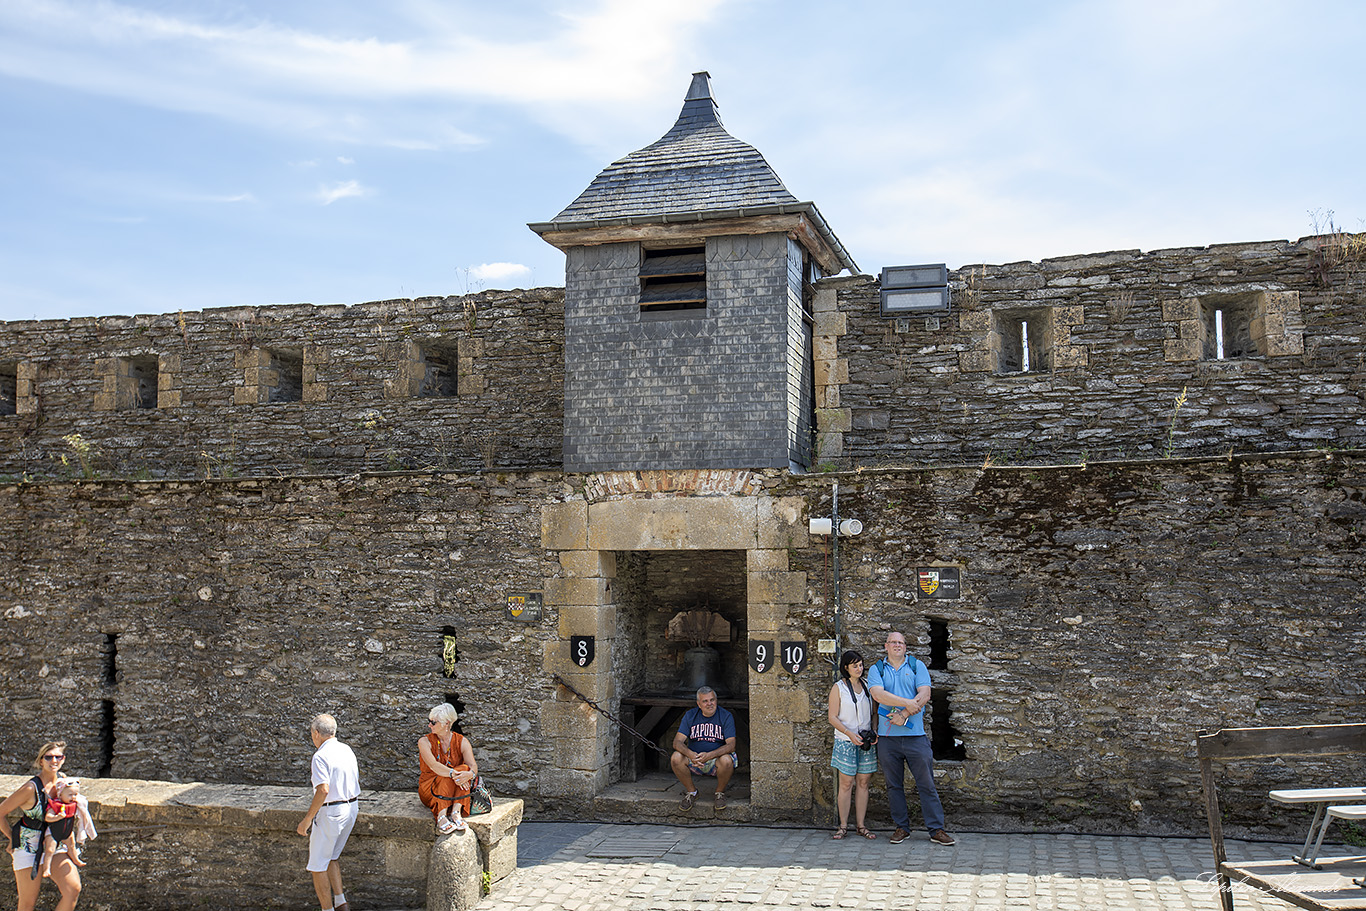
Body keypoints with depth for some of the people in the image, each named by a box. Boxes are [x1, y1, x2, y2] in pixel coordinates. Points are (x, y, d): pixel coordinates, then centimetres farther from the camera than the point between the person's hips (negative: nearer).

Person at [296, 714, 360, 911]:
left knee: (318, 864, 5)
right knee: (330, 857, 22)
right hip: (352, 808, 8)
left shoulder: (321, 756, -17)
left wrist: (307, 819, -20)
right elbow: (356, 779, 16)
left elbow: (323, 790, -25)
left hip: (331, 812, -8)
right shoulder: (347, 750, 9)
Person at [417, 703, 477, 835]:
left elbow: (473, 766, -17)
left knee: (464, 769, -27)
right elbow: (433, 765, -25)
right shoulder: (425, 742, -6)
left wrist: (470, 774, -41)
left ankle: (456, 812, -43)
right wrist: (452, 774, -43)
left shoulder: (462, 741, -1)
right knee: (447, 775, -33)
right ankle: (441, 817, -51)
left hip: (455, 793, 2)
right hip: (429, 791, -2)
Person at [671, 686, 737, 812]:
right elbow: (677, 742, -9)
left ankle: (720, 792, -4)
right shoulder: (690, 715, -2)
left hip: (716, 758, -2)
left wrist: (709, 755, -34)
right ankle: (691, 792, -2)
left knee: (726, 760, -35)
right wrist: (690, 754, -32)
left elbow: (731, 745, -18)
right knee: (676, 758, -27)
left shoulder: (726, 716, -8)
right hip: (694, 758, 2)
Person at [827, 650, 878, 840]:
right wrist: (849, 733, -19)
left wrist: (874, 732, -1)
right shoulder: (838, 688, -3)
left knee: (863, 783, 5)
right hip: (845, 741, -4)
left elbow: (873, 712, 16)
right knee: (846, 783, -3)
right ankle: (843, 826, 5)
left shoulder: (866, 685, 10)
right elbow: (832, 717, -6)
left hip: (865, 741, 4)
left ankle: (860, 825, 11)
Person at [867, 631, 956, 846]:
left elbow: (924, 695, -5)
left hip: (915, 735, -1)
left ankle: (936, 829, 5)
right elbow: (878, 694, -12)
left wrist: (905, 714, -16)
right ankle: (902, 827, 18)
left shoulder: (917, 666, 6)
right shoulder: (877, 669, 6)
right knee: (894, 785, 8)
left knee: (927, 784, 0)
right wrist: (907, 703, -19)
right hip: (887, 737, 1)